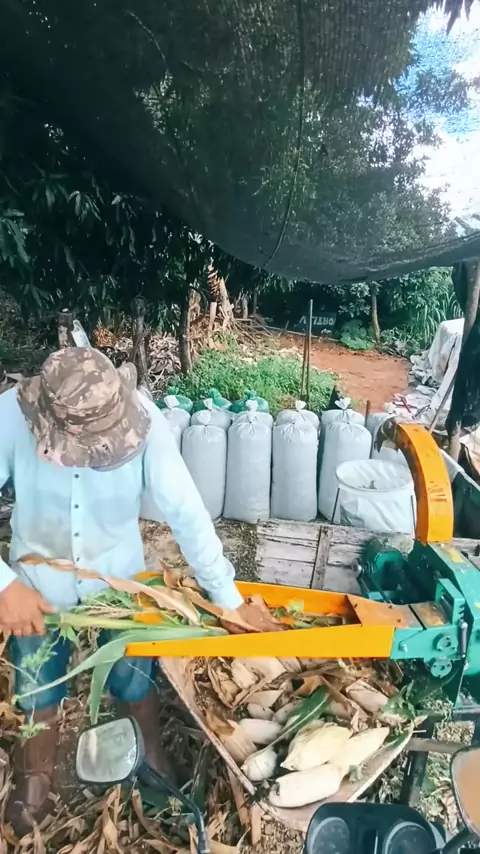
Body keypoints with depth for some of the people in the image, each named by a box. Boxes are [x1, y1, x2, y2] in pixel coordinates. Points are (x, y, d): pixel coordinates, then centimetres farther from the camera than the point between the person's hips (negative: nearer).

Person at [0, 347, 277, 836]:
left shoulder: (143, 419, -30)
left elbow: (185, 512, -25)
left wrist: (229, 598, -22)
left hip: (118, 572, 0)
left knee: (133, 681, 17)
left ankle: (151, 757, 50)